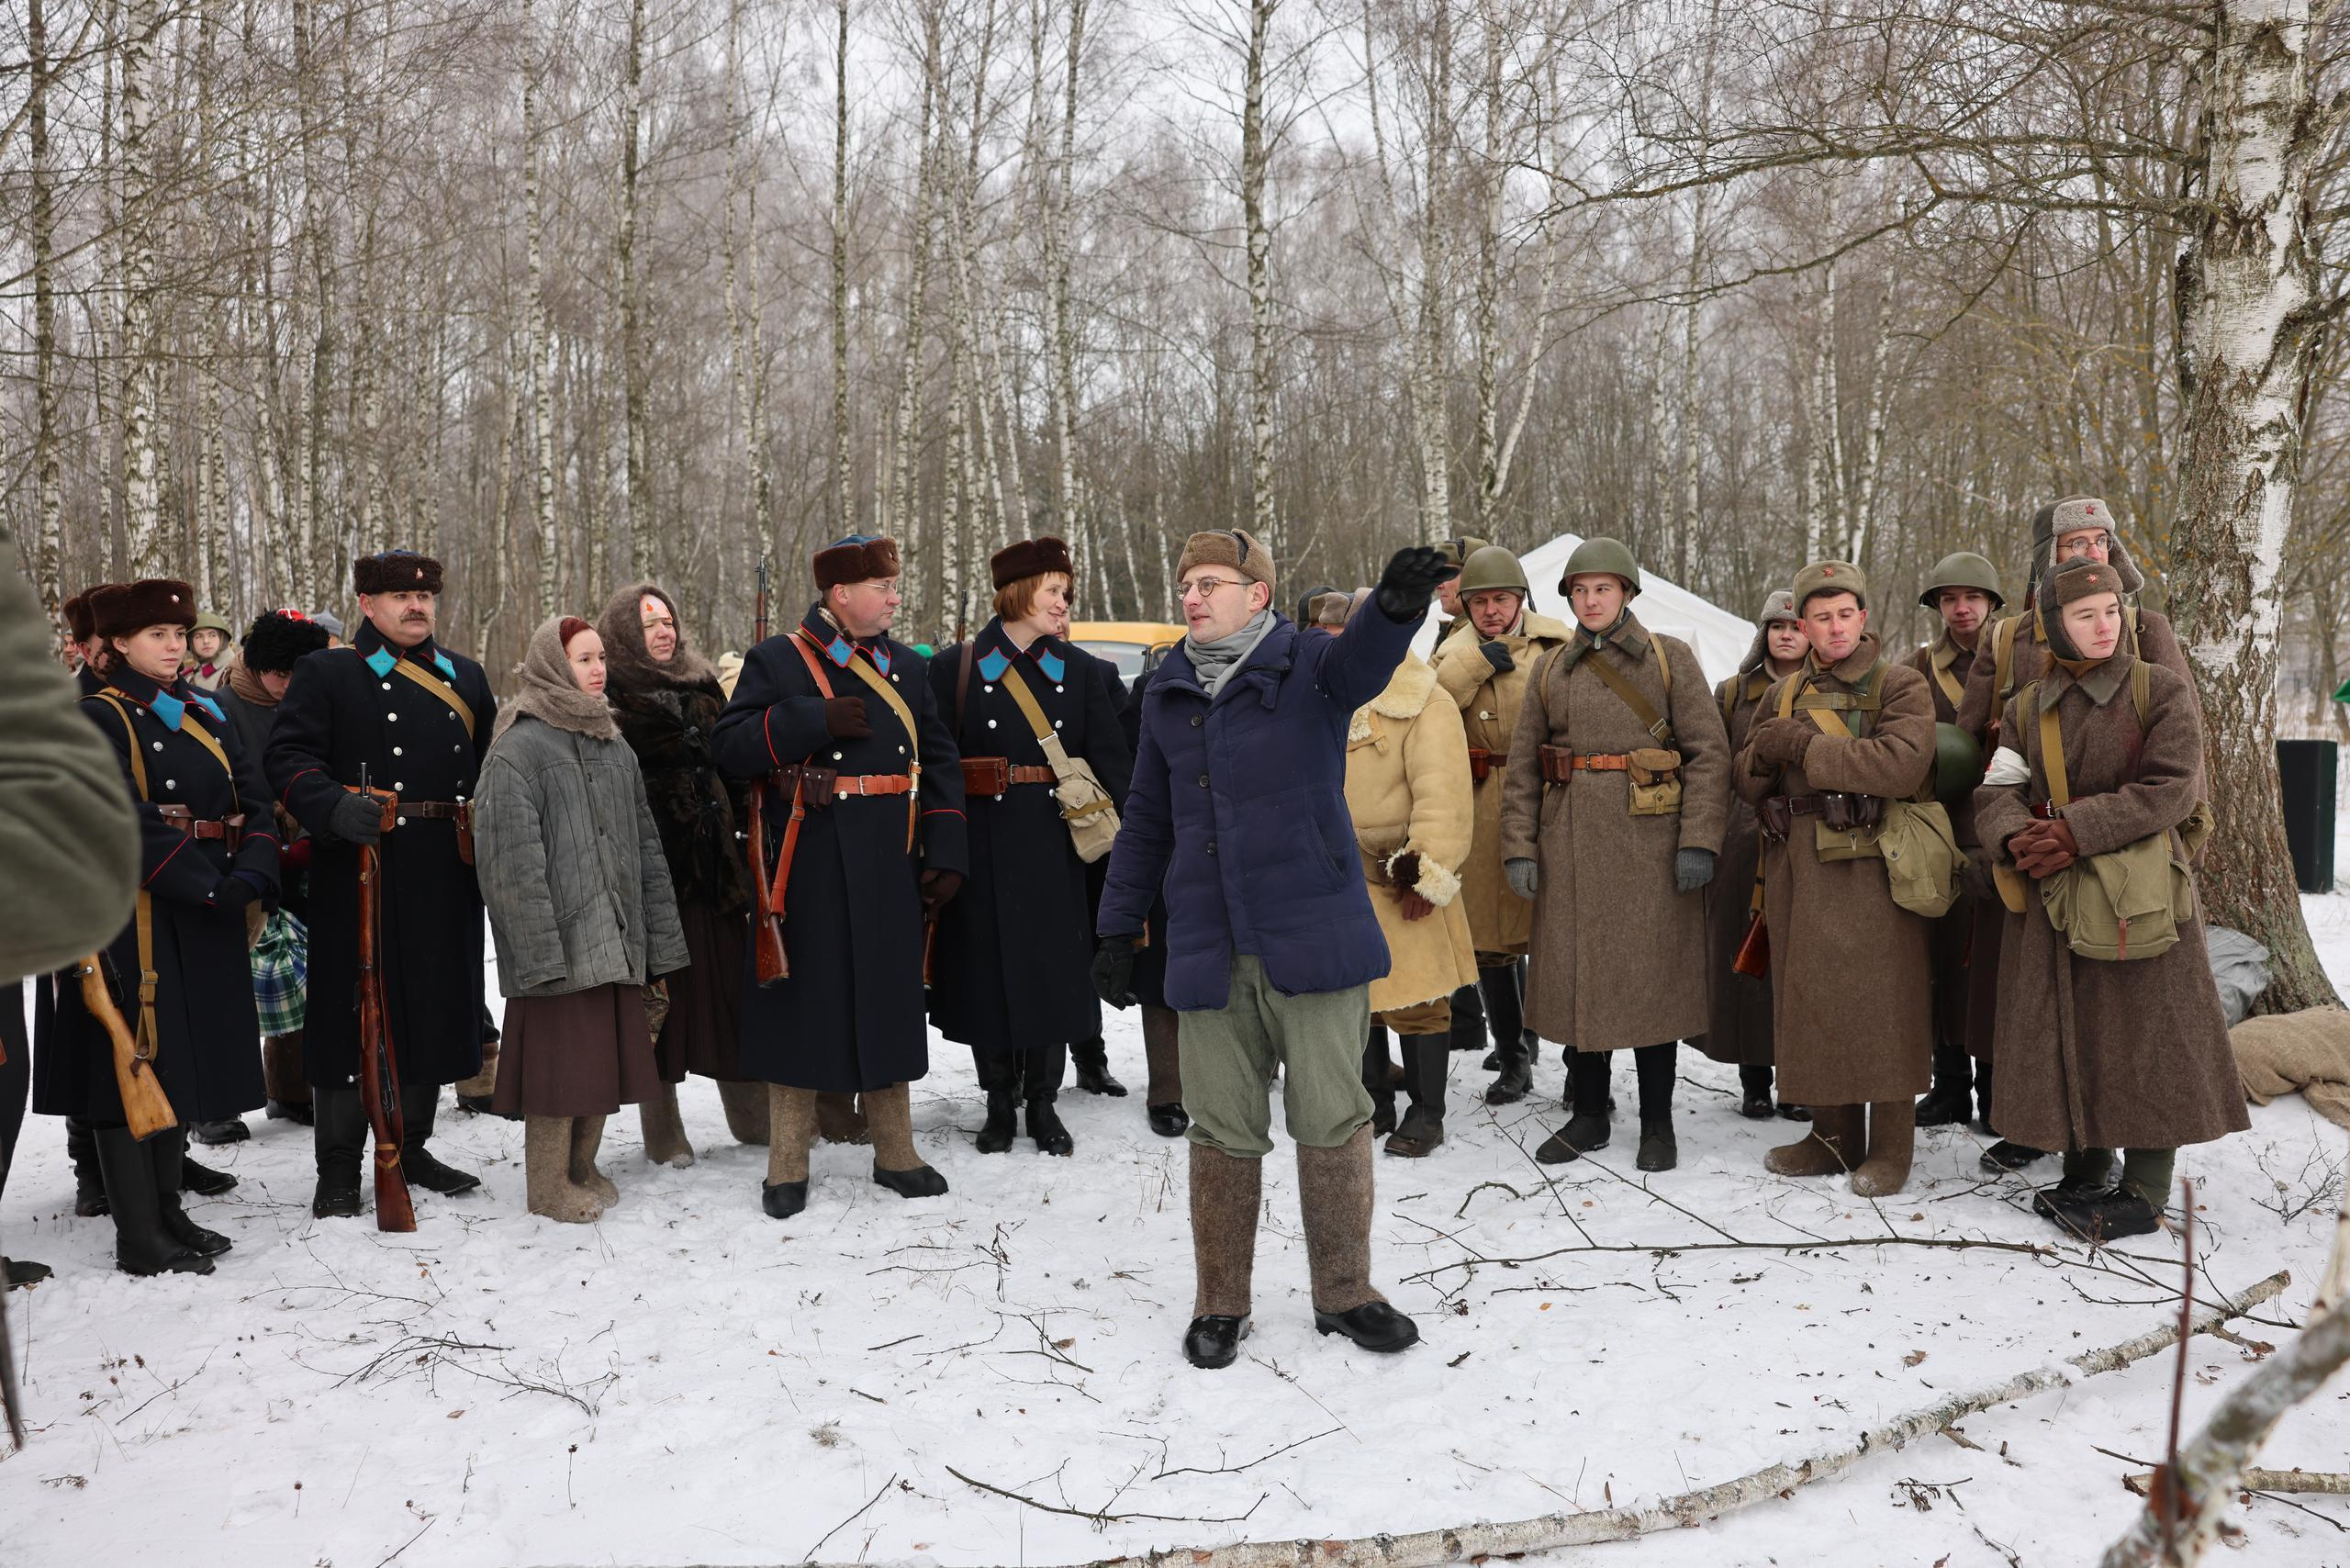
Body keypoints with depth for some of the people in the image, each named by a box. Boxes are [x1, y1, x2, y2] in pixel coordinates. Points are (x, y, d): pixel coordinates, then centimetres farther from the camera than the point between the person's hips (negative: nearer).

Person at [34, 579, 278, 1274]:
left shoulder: (207, 713, 14)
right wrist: (210, 885, -22)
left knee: (184, 1061, 13)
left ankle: (167, 1213, 24)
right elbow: (129, 823, -18)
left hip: (210, 921, 7)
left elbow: (253, 798, 5)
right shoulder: (99, 719, -6)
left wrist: (251, 875, -12)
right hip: (139, 918, -7)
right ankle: (140, 1240, 5)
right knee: (136, 1066, -2)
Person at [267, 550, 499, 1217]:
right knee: (355, 1012, 0)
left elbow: (493, 761, 21)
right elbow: (290, 757, -7)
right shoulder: (324, 673, 1)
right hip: (360, 878, -5)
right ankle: (339, 1172, 12)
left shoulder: (465, 676, 16)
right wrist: (334, 808, -25)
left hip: (446, 883, 5)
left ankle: (410, 1149, 27)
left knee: (435, 1009, 12)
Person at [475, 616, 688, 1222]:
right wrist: (540, 953, -19)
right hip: (559, 943, -7)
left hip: (615, 940, 7)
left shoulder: (617, 750, 14)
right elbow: (510, 858, -13)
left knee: (603, 1054, 12)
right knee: (559, 1057, -1)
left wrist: (658, 938, 11)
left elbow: (646, 846, 16)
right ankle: (550, 1187, 14)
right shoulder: (517, 749, -7)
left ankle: (582, 1167, 28)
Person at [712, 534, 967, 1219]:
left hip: (890, 874, 4)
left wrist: (945, 854, 2)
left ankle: (895, 1154, 24)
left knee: (889, 1005, 11)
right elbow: (728, 745, -10)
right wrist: (816, 721, -21)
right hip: (809, 873, -4)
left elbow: (938, 761, 11)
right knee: (804, 1005, 3)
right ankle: (787, 1167, 17)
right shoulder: (776, 661, -2)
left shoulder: (906, 665, 11)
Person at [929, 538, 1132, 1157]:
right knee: (988, 967, 4)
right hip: (983, 845, -1)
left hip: (1054, 848, 2)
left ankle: (1043, 1102, 18)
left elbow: (1112, 761, 3)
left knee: (1053, 968, 4)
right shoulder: (956, 668, 2)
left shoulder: (1082, 671, 8)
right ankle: (999, 1102, 19)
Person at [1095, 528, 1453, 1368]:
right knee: (1223, 1132, 8)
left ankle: (1344, 1292, 22)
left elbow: (1362, 662, -26)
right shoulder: (1167, 694, 11)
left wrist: (1396, 605, -48)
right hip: (1208, 951, 3)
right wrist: (1117, 928, 14)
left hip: (1314, 939, -3)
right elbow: (1145, 822, 17)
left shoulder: (1307, 666, -1)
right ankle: (1221, 1305, 23)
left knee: (1333, 1121, 5)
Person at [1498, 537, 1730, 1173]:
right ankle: (1588, 1116, 20)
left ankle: (1657, 1123, 15)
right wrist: (1519, 848, 1)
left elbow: (1709, 751, -3)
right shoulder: (1549, 669, 10)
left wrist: (1699, 841, -12)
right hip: (1572, 843, 3)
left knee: (1652, 976, 1)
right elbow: (1522, 767, 9)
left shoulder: (1670, 657, 2)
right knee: (1576, 973, 6)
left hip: (1651, 843, -3)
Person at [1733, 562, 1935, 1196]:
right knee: (1810, 999, 9)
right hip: (1796, 869, 6)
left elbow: (1901, 764, -21)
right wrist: (1762, 753, -6)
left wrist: (1802, 747, -17)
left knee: (1878, 1006, -2)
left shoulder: (1900, 686, -2)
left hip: (1869, 870, -5)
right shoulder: (1784, 693, 16)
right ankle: (1833, 1137, 21)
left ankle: (1890, 1148, 10)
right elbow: (1747, 782, 18)